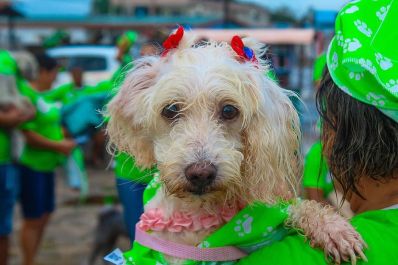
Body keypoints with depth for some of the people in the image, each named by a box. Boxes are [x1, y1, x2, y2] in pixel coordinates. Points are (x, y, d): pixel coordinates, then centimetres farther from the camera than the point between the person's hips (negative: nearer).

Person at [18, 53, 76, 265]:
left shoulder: (46, 94, 11)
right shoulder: (26, 94, -18)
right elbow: (27, 135, -23)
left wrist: (66, 139, 4)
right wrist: (58, 145, -14)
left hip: (46, 165, 9)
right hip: (30, 165, -9)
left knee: (44, 216, 16)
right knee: (33, 219, 1)